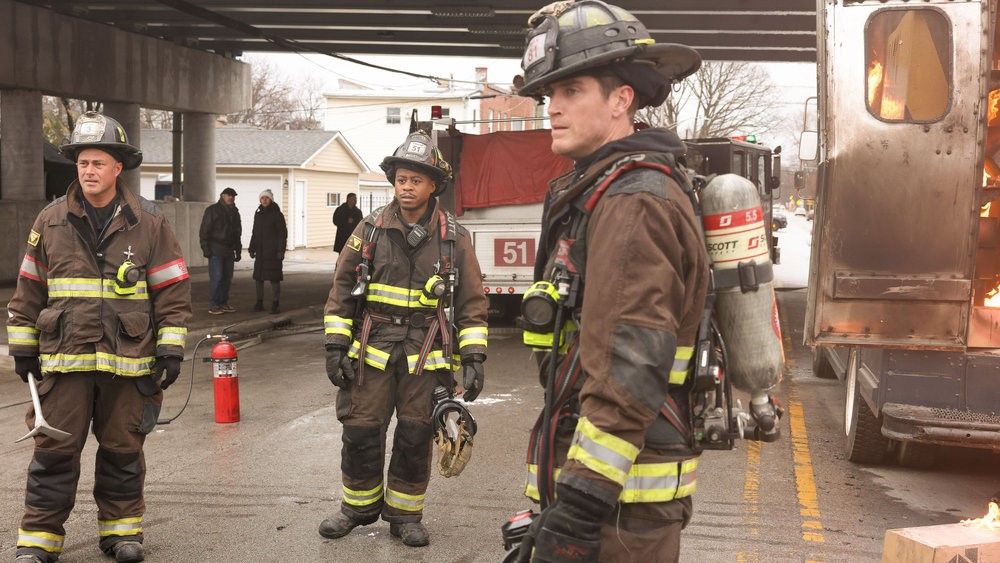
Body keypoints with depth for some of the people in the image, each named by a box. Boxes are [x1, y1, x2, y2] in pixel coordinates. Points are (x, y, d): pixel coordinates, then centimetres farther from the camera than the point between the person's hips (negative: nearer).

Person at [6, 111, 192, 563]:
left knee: (122, 451, 11)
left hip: (127, 360, -1)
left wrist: (171, 349, -3)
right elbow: (29, 289, 10)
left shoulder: (149, 223, -1)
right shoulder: (50, 221, 4)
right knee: (54, 451, 2)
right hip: (64, 358, 1)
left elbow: (173, 290, 1)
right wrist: (23, 348, 9)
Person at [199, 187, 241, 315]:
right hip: (216, 250, -7)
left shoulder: (234, 212, 17)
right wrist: (206, 248, -14)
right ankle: (213, 305, -9)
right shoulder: (212, 210, -3)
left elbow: (237, 233, 24)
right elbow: (204, 230, -7)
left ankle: (223, 303, 15)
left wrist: (238, 250, 18)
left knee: (227, 277, 7)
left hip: (229, 251, 7)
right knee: (216, 277, -11)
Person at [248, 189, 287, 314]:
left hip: (273, 251, -6)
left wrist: (281, 251, -14)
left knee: (274, 277, -4)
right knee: (258, 276, 6)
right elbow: (255, 233, 18)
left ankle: (275, 304, 1)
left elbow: (283, 233, -8)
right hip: (260, 252, 6)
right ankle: (259, 302, 15)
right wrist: (252, 248, 12)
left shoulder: (277, 214, -6)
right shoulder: (258, 214, 11)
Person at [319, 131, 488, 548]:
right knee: (360, 431, 3)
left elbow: (471, 303, 2)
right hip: (372, 351, 1)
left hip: (425, 357, 0)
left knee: (415, 436, 5)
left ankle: (404, 513, 21)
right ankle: (359, 506, 24)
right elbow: (342, 291, 5)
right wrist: (335, 346, -1)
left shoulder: (454, 239, 0)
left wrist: (473, 358, -4)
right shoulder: (370, 230, 2)